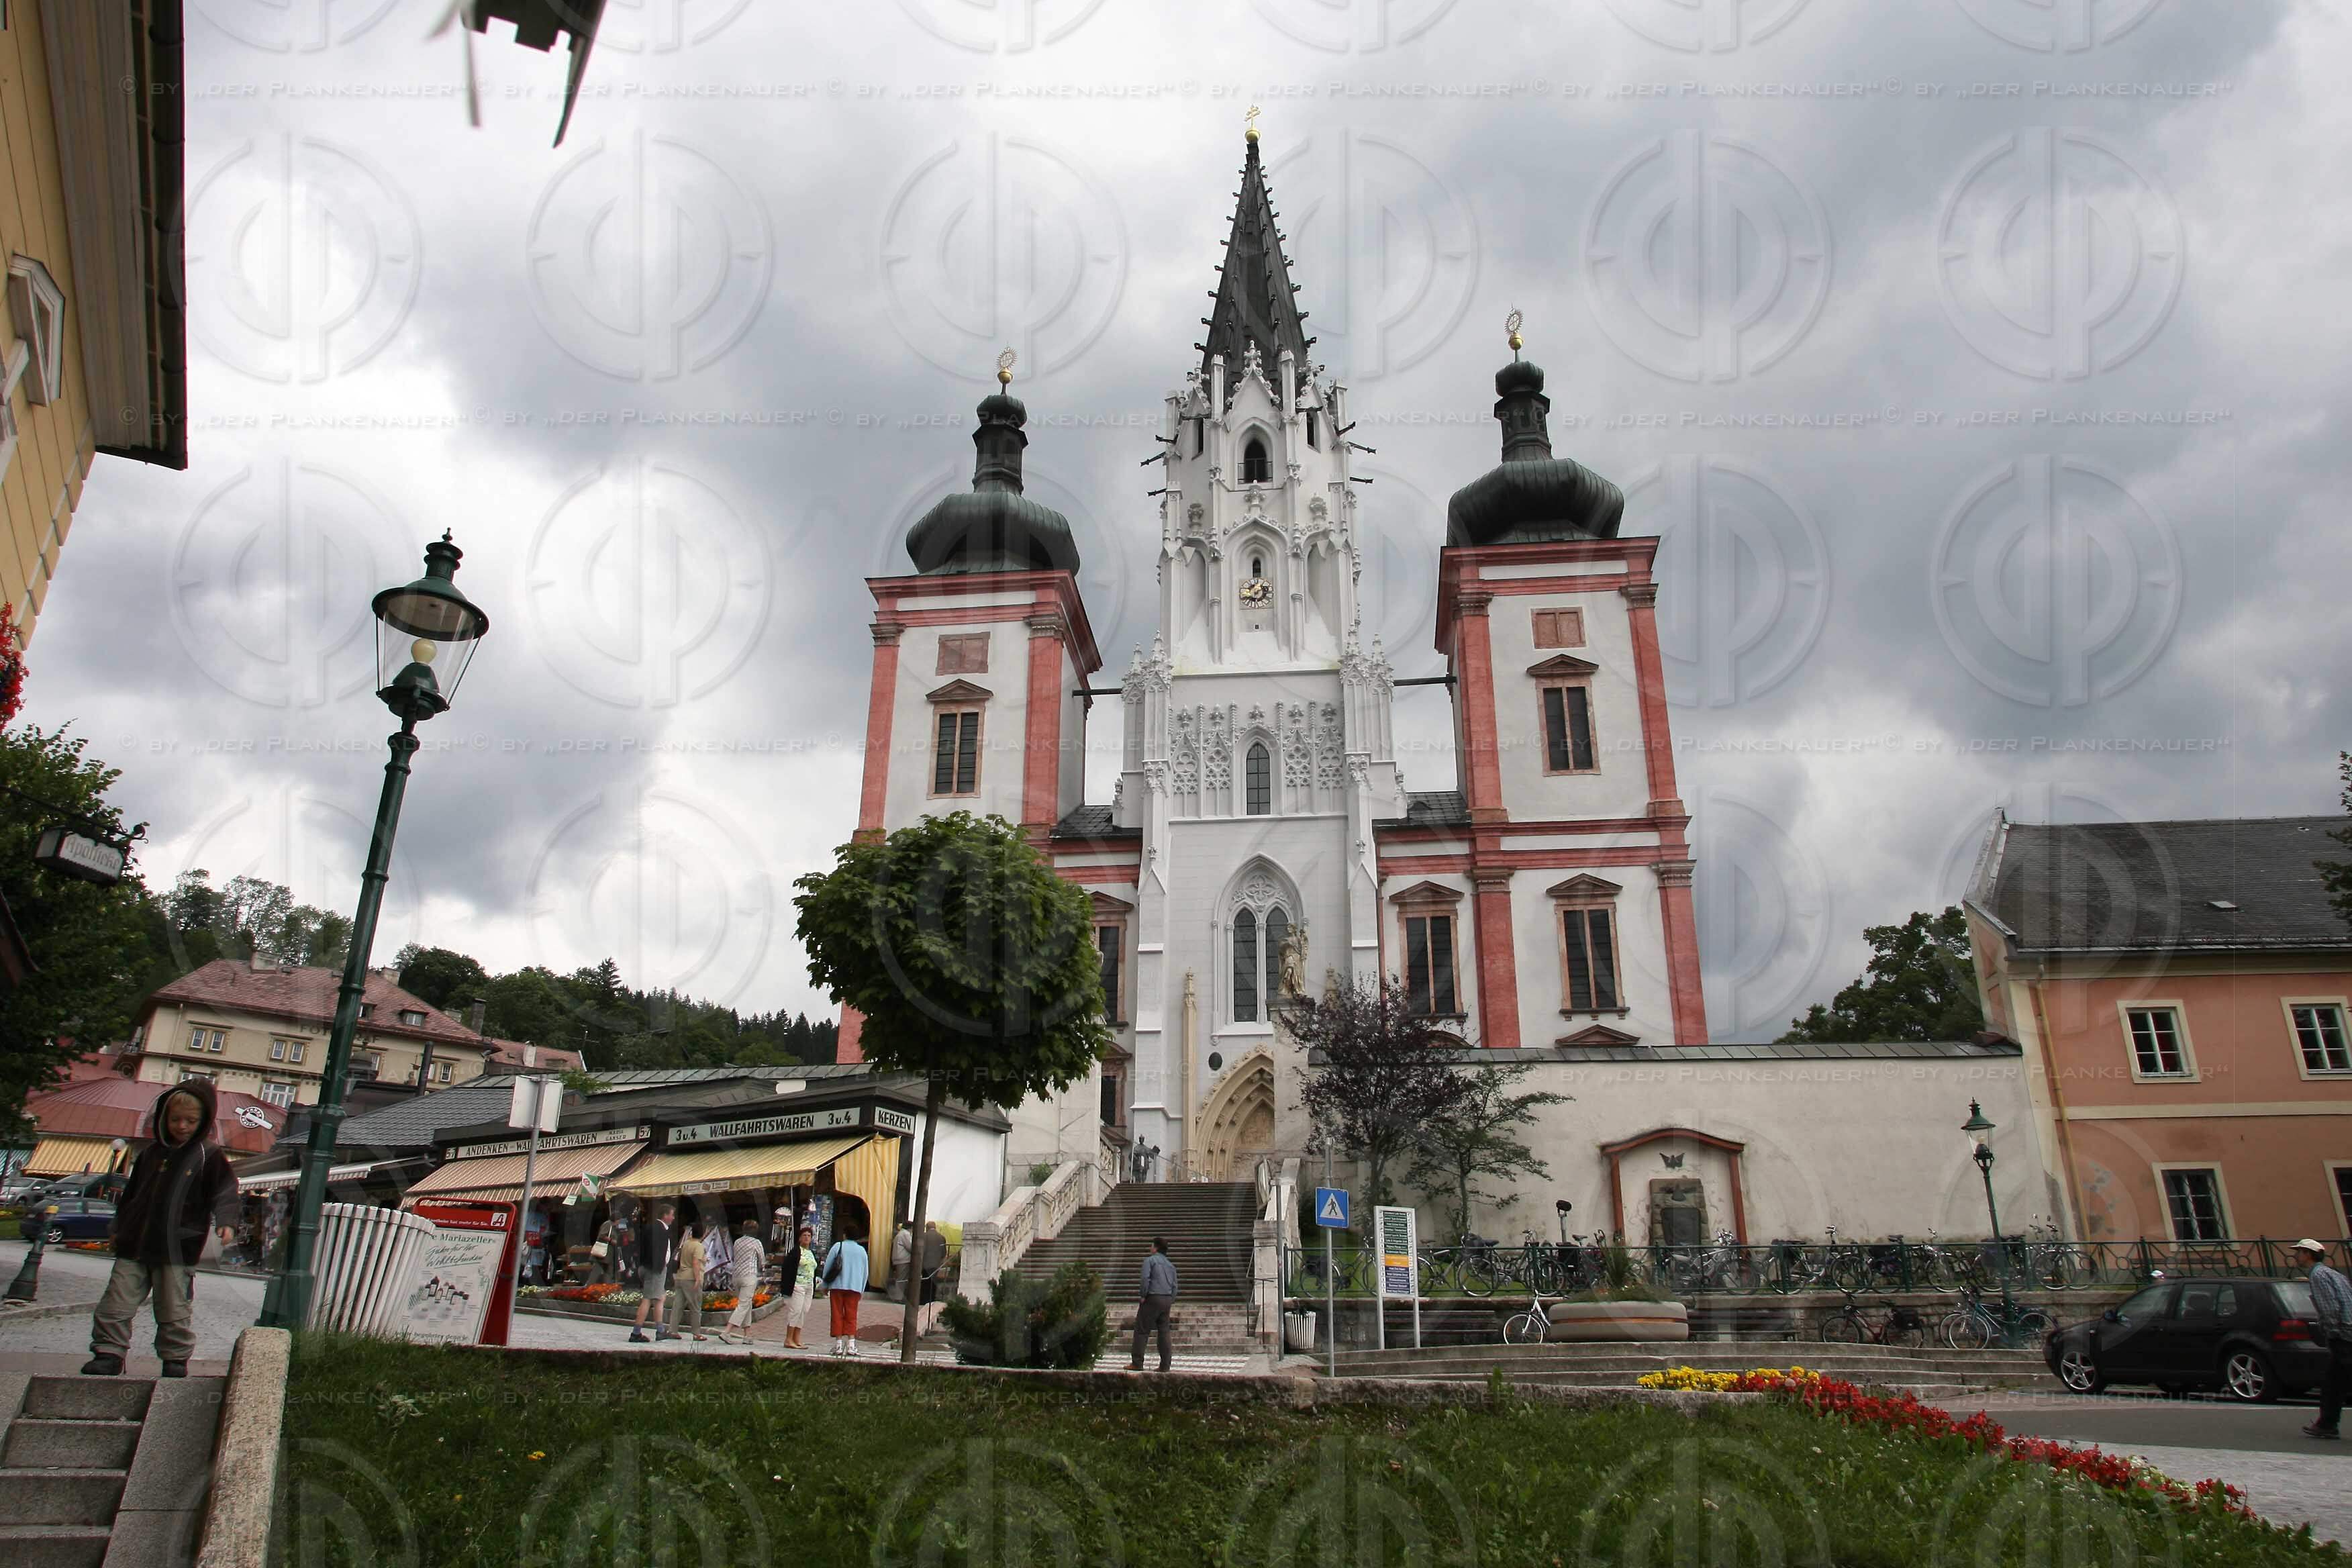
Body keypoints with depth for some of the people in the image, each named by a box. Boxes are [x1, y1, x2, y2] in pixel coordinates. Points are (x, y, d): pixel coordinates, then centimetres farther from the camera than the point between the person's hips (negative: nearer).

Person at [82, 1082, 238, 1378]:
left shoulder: (209, 1156, -4)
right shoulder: (150, 1153, 11)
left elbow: (225, 1192, -8)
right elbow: (130, 1194, 21)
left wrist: (226, 1222, -22)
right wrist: (120, 1228, 20)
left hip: (178, 1249, -4)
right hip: (134, 1244, 5)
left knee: (174, 1309, 2)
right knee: (117, 1303, 5)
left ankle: (176, 1358, 13)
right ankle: (109, 1354, 16)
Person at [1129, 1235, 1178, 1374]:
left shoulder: (1150, 1260, -1)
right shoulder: (1170, 1265, 18)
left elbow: (1145, 1278, -14)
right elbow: (1175, 1286, 13)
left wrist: (1143, 1296, -9)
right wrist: (1171, 1301, 13)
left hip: (1153, 1298, -6)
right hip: (1167, 1300, 6)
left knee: (1141, 1331, 0)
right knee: (1164, 1332, 7)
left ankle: (1137, 1363, -2)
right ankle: (1165, 1365, 3)